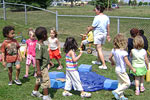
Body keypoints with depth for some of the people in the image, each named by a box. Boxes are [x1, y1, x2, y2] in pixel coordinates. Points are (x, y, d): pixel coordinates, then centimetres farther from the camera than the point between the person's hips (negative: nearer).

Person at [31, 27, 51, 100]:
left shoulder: (41, 44, 5)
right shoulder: (39, 46, -26)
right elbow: (37, 59, -27)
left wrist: (48, 61, 28)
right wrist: (38, 70, -26)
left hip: (44, 66, 10)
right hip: (42, 68, -10)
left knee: (39, 80, 24)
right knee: (46, 81, 0)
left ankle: (35, 92, 41)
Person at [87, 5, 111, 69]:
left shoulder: (97, 18, -18)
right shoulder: (106, 17, 4)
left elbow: (92, 27, -11)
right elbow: (108, 27, 10)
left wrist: (88, 31, 6)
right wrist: (108, 35, 19)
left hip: (98, 34, -8)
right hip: (104, 34, 8)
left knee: (99, 49, -3)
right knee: (99, 48, 23)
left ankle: (104, 65, -7)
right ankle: (98, 61, 40)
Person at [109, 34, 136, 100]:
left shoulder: (114, 50, -4)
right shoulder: (124, 52, -25)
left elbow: (110, 57, 9)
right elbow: (127, 62, -21)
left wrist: (112, 62, 29)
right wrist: (132, 69, -7)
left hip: (117, 69, 8)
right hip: (122, 71, -8)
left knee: (120, 83, 20)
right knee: (127, 83, 3)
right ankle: (116, 92, 1)